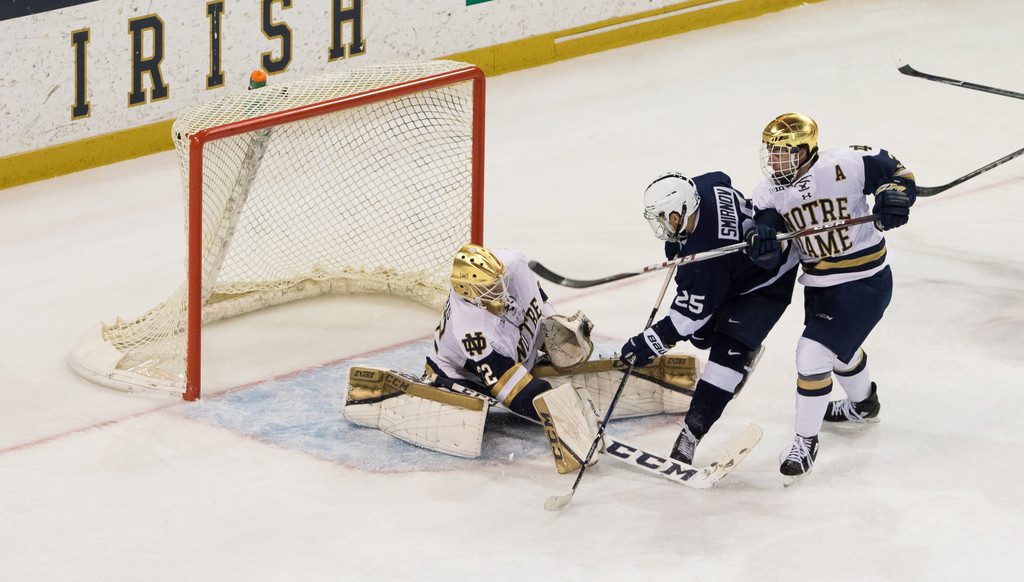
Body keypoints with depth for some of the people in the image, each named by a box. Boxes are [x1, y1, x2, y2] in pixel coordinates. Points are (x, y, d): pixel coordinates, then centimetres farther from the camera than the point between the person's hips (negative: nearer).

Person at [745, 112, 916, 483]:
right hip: (818, 285, 7)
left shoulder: (846, 166, -21)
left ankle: (806, 441, 1)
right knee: (840, 348, 31)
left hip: (865, 282, -7)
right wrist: (762, 244, -37)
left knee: (813, 354, -16)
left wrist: (894, 196, -27)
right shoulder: (769, 193, -6)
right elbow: (772, 257, -13)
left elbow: (896, 171, -6)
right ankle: (863, 404, 62)